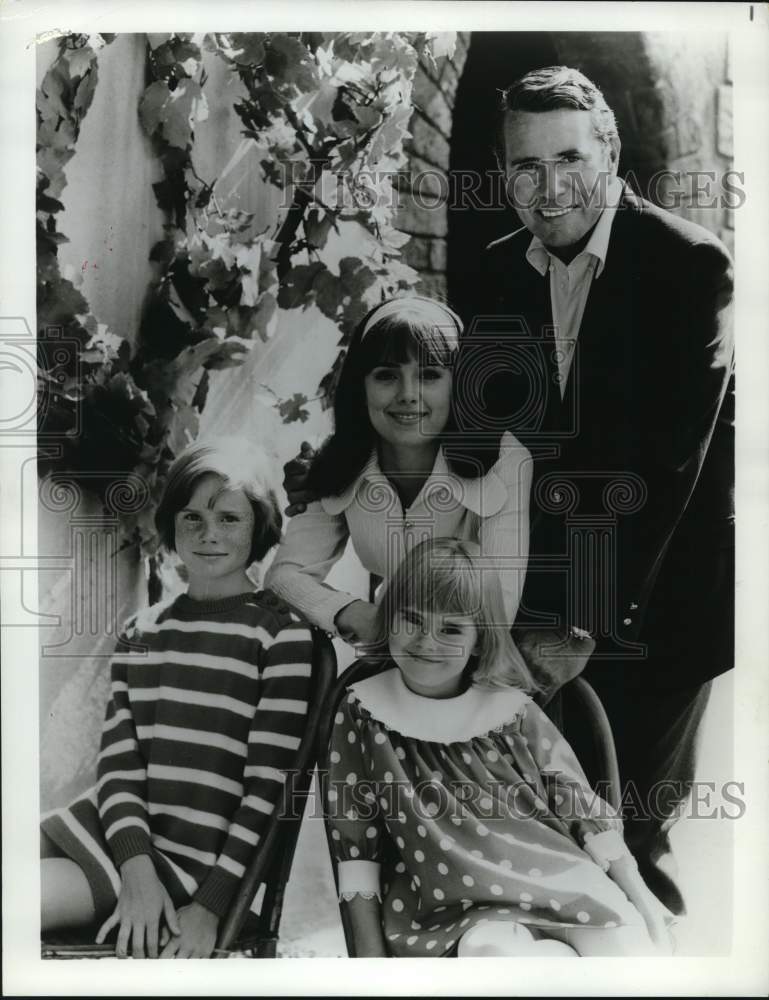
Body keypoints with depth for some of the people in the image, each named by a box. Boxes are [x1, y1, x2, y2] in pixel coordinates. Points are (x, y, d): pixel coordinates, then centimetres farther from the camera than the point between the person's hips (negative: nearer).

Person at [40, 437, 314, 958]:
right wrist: (136, 868, -13)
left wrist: (210, 907, -13)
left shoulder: (283, 635, -5)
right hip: (110, 830, 6)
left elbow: (267, 788, -8)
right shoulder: (141, 631, 10)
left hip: (191, 862, -5)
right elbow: (118, 759, 2)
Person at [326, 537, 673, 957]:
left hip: (556, 880, 2)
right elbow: (355, 837, 2)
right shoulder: (364, 713, 1)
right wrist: (369, 945, 1)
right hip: (453, 907, -1)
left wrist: (636, 891, 4)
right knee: (491, 946, -33)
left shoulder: (510, 708, 4)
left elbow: (579, 803, 8)